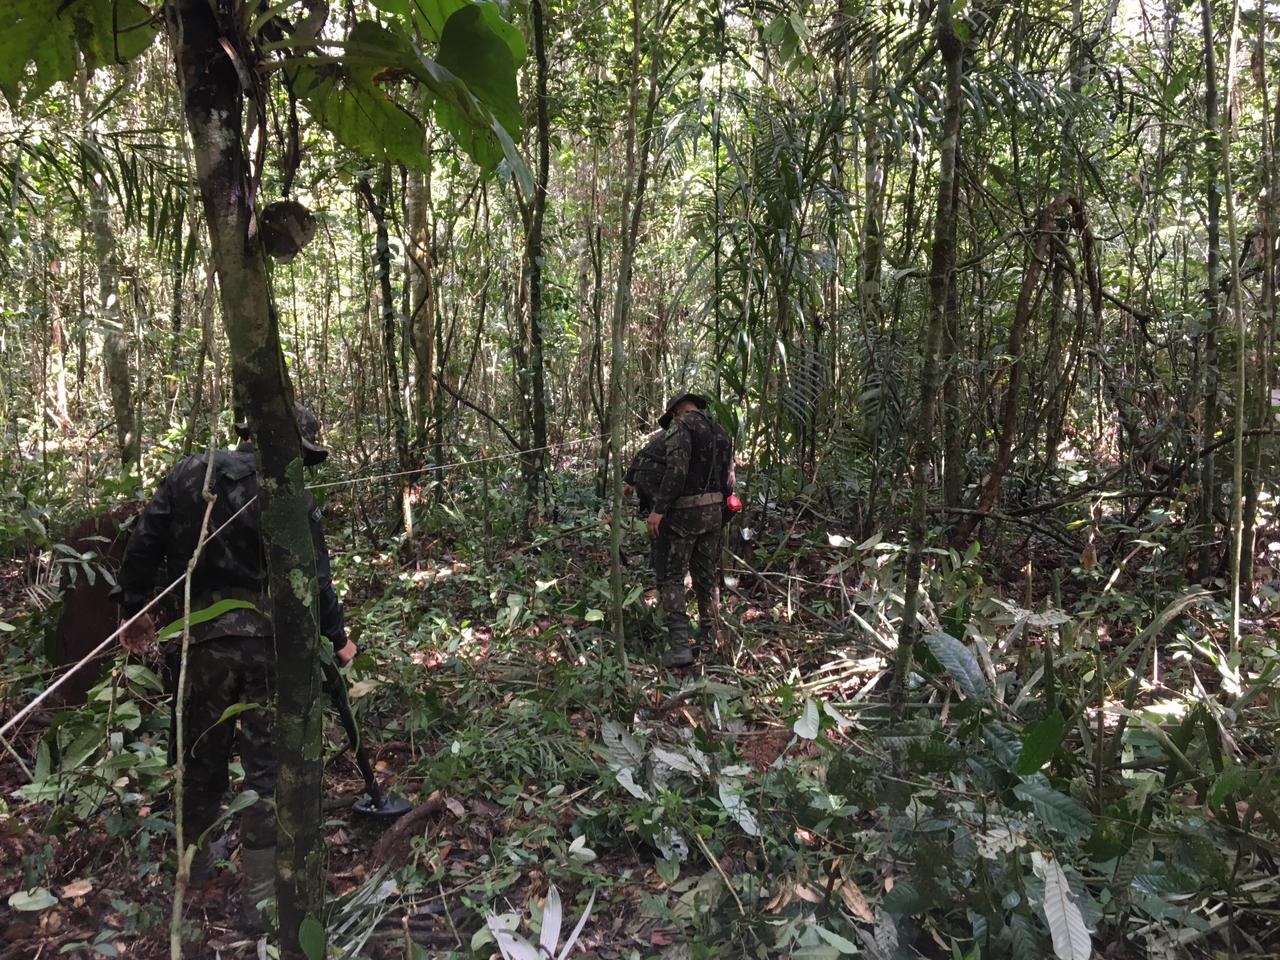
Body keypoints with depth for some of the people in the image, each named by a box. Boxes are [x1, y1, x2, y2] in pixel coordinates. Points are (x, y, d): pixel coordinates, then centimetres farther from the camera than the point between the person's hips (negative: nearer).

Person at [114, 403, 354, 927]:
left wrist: (133, 608, 19)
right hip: (267, 641, -4)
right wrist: (337, 637, 5)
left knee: (201, 754, 21)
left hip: (200, 638, 4)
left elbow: (143, 545, 6)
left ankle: (194, 861, 40)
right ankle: (261, 893, 9)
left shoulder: (186, 475, 4)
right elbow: (314, 578, -8)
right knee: (268, 763, 4)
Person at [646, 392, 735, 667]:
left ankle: (680, 646, -12)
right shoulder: (720, 432, 16)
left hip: (683, 512, -7)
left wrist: (658, 510, -21)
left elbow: (677, 469, -21)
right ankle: (710, 641, 21)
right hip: (713, 512, 7)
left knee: (671, 577, -3)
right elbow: (729, 480, 15)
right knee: (708, 577, 15)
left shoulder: (681, 426, -8)